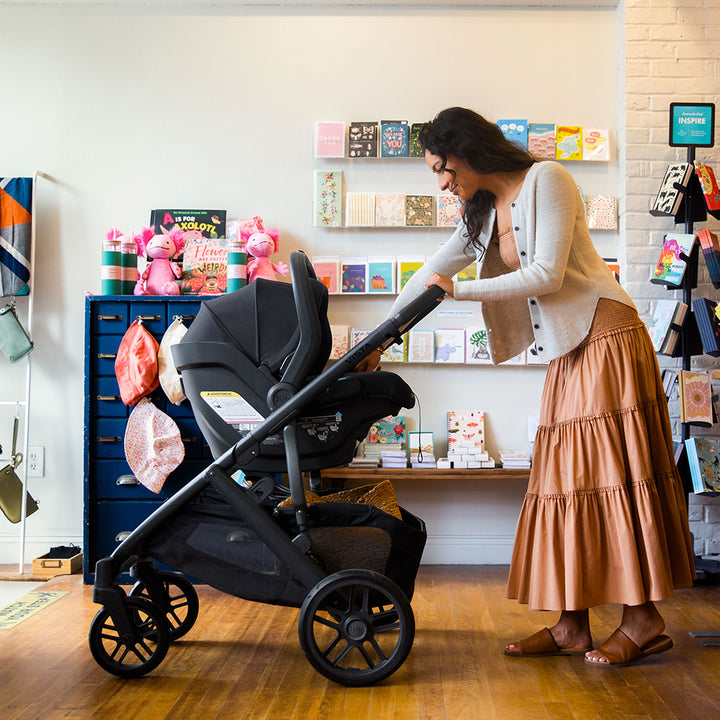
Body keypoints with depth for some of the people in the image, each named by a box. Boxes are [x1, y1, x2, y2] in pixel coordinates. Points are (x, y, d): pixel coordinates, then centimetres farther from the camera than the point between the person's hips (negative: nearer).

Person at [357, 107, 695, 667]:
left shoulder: (545, 179, -8)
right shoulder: (483, 213, 15)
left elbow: (547, 274, -16)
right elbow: (432, 274, 16)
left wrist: (459, 290, -13)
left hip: (608, 338, -8)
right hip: (567, 353, 8)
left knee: (612, 471, -7)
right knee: (567, 477, 3)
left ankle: (644, 620, 2)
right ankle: (571, 625, 6)